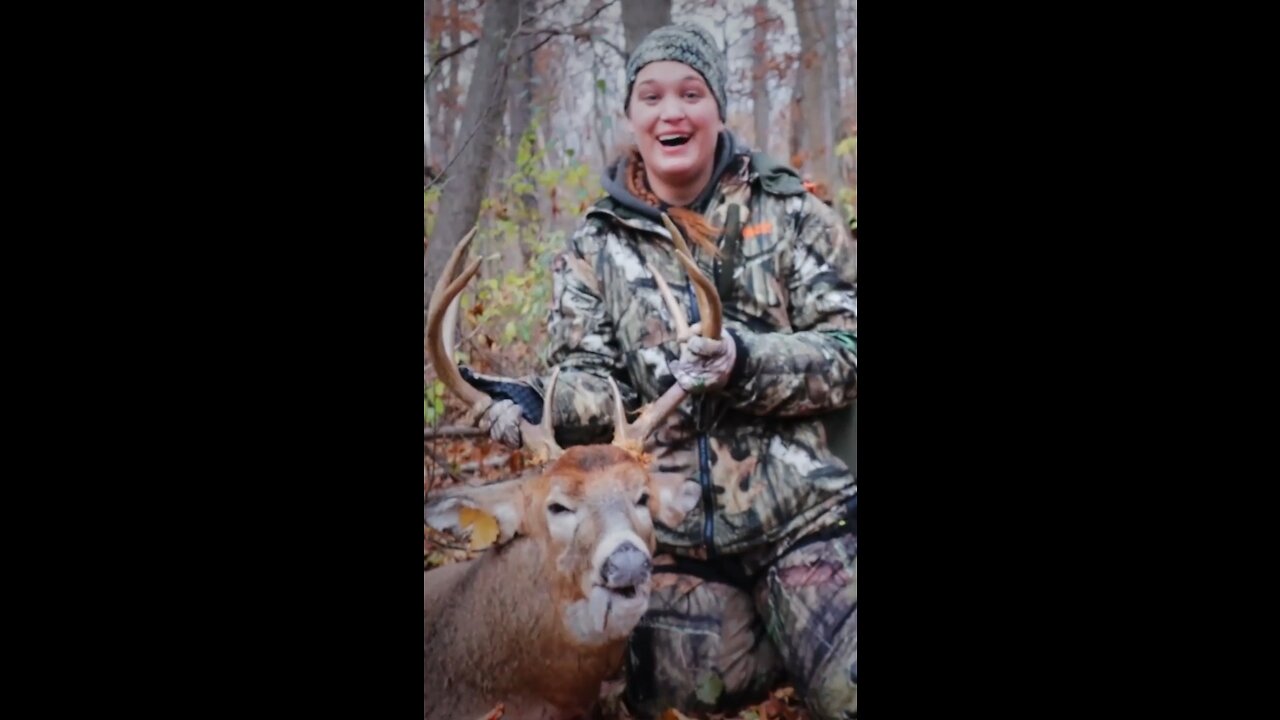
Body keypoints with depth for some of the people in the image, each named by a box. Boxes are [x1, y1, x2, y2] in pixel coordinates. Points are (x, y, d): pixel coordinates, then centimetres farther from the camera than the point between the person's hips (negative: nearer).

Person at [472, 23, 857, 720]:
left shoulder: (788, 211, 3)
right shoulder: (594, 248, 8)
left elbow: (848, 348, -3)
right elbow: (595, 381, 3)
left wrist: (748, 361, -21)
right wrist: (542, 404, -20)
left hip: (801, 513, -2)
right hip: (673, 532, 2)